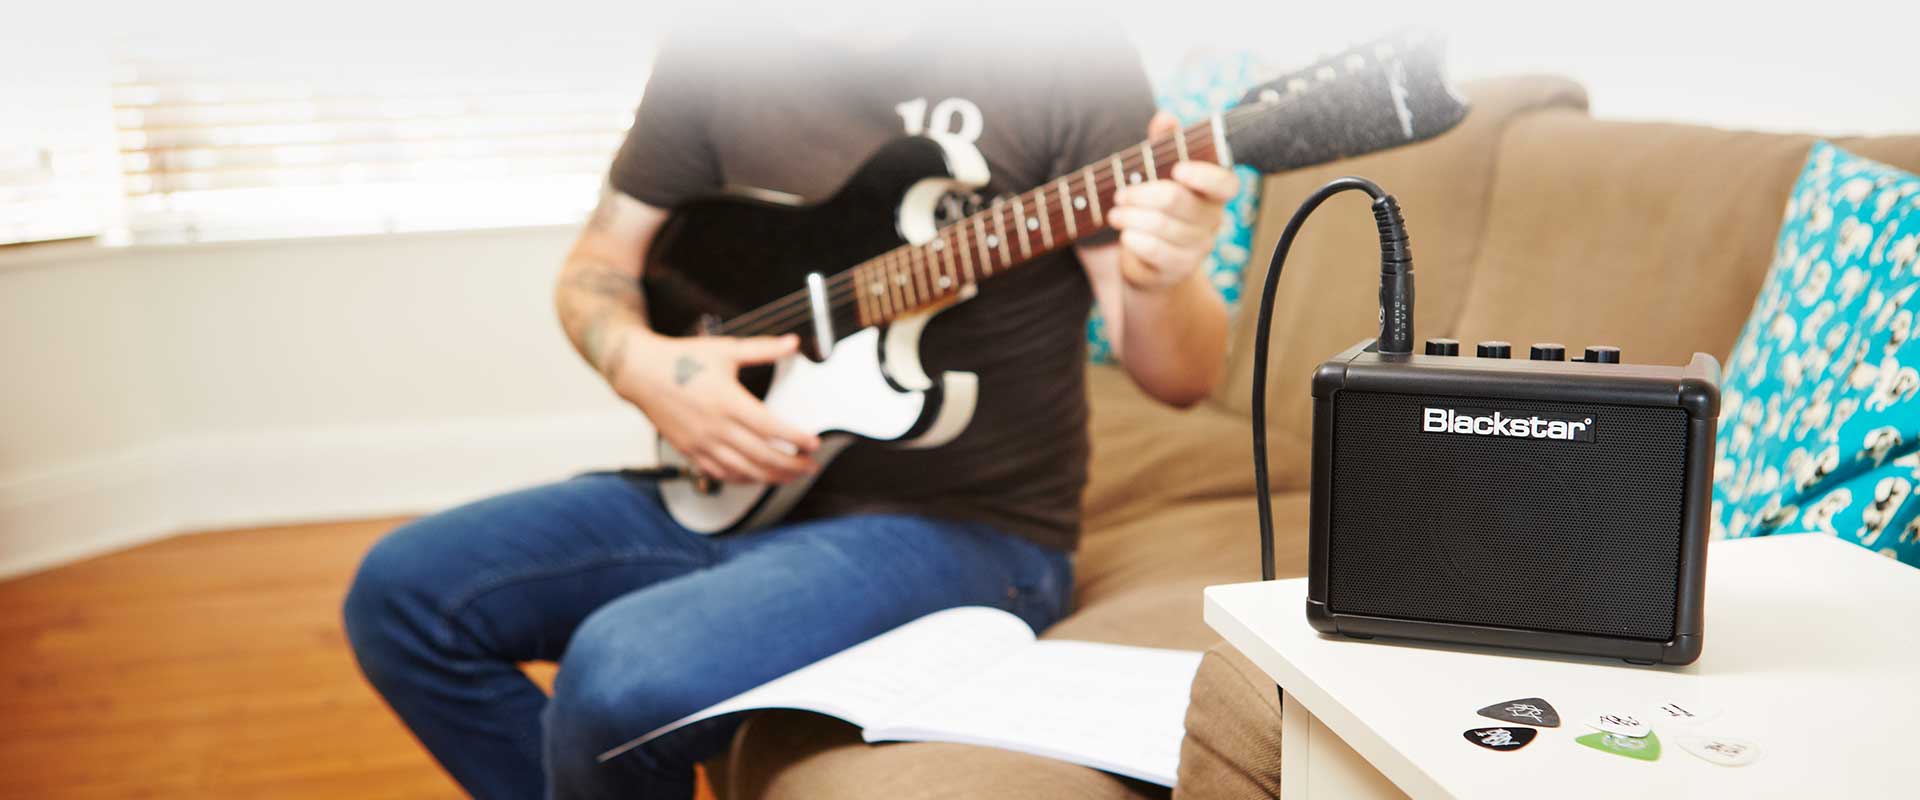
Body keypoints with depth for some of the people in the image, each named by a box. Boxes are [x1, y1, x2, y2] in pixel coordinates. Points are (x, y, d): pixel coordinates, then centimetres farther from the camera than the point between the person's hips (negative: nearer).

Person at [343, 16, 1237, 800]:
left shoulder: (1069, 62, -12)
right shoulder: (715, 57, 1)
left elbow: (1178, 377, -13)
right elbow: (593, 271, 11)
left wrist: (1164, 283, -37)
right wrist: (646, 368, -11)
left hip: (964, 531, -5)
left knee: (624, 676, -28)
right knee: (403, 589, -4)